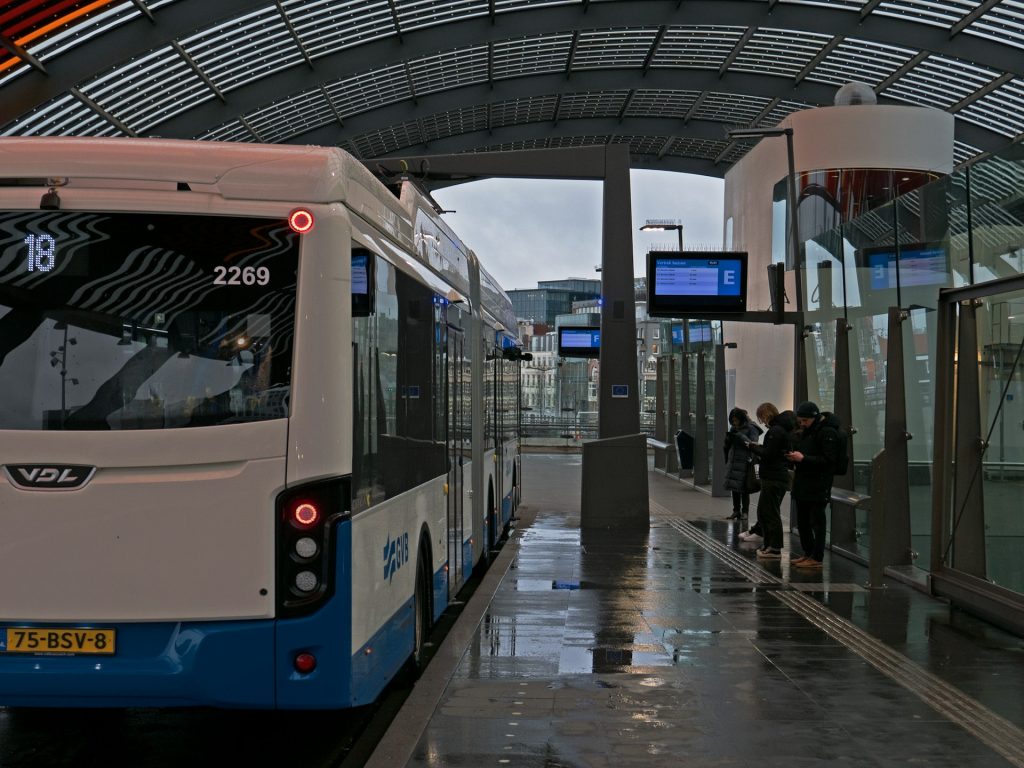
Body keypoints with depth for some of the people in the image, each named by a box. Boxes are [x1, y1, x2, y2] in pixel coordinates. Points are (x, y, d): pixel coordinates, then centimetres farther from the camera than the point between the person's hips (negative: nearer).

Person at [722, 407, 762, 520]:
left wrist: (740, 436, -24)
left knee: (744, 489, -2)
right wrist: (728, 438, -3)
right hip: (733, 461, 6)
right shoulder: (733, 428, 13)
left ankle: (745, 512, 5)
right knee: (734, 488, 8)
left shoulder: (751, 428, -7)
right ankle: (736, 511, 16)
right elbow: (727, 446, 19)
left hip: (745, 462, -6)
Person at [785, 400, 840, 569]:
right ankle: (808, 554, 26)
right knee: (802, 522, 15)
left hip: (818, 487, -10)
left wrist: (803, 458, -21)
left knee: (817, 522, -5)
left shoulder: (828, 433, -13)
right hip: (803, 485, 10)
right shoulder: (806, 432, 17)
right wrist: (794, 457, 6)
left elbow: (828, 460, -18)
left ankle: (817, 558, 0)